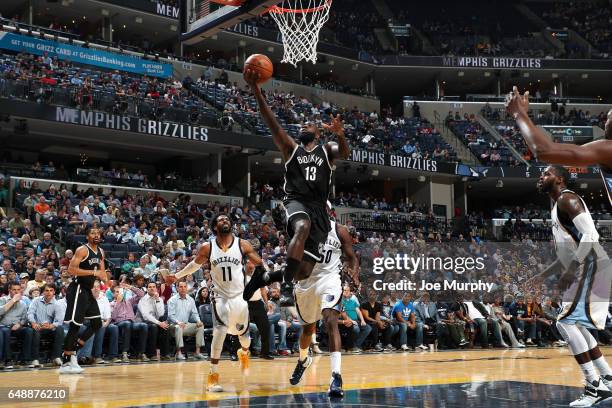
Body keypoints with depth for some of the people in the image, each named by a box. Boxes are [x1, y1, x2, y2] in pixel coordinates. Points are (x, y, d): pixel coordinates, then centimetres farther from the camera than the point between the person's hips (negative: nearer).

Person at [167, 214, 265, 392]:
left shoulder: (243, 245, -8)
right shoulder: (207, 248, -6)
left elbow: (260, 265, 1)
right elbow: (195, 264, 13)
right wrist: (177, 276, 19)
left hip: (240, 296, 1)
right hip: (220, 296, -1)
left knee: (243, 332, 15)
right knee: (219, 332, -19)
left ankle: (244, 353, 52)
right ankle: (213, 375, -10)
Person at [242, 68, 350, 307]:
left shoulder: (327, 150, 19)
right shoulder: (291, 148, 17)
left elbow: (345, 154, -5)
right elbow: (271, 122, 3)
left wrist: (340, 134, -28)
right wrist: (255, 90, -10)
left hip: (319, 208, 2)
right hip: (296, 201, -2)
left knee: (305, 271, -5)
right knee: (303, 227, -39)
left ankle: (265, 277, 22)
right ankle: (286, 286, -36)